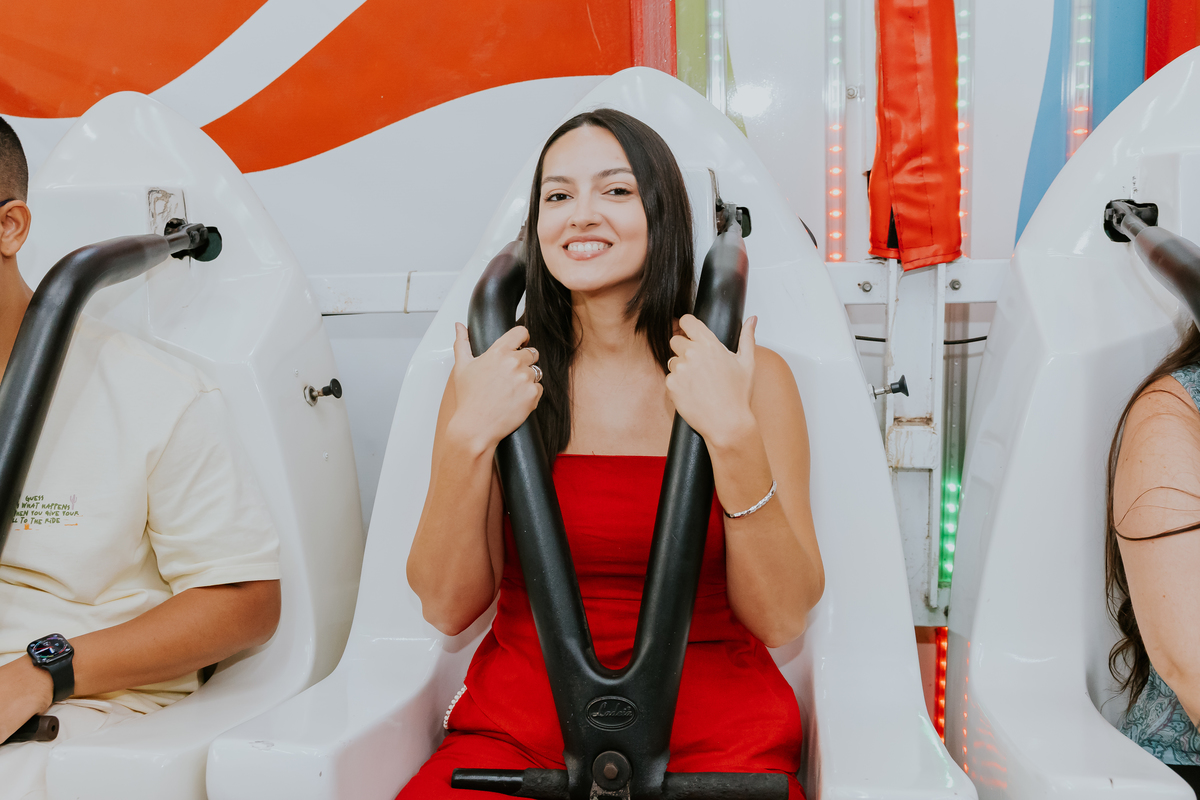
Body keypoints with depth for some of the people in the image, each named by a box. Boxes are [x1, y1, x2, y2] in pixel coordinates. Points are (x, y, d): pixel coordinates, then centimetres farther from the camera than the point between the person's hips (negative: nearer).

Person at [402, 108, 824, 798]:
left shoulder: (756, 378, -1)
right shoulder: (494, 377, 4)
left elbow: (782, 620, -6)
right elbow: (448, 607, 0)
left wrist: (735, 436, -17)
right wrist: (469, 438, -13)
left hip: (712, 734, 1)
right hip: (521, 726, 0)